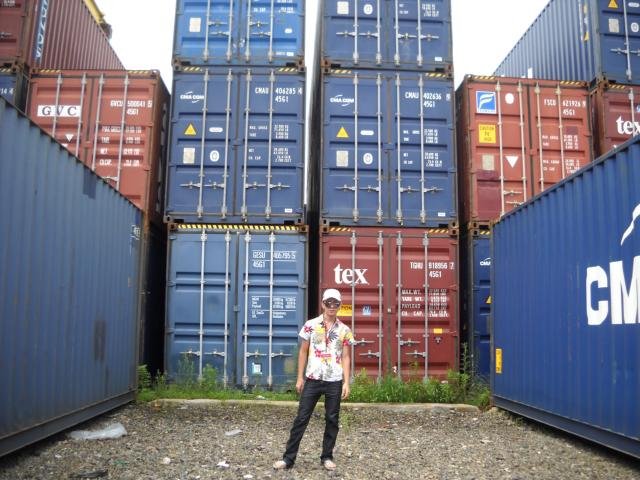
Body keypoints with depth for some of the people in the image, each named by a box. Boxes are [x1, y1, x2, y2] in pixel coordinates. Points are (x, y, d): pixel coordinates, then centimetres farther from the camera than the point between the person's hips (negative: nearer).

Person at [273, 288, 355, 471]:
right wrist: (300, 378, 2)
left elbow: (346, 358, 4)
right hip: (312, 379, -1)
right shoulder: (311, 325, 1)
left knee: (332, 419, 8)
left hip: (334, 381, 1)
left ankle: (327, 457, 22)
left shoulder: (344, 330, 3)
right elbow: (303, 352, 5)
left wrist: (346, 383, -3)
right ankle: (288, 458, 8)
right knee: (301, 418, 2)